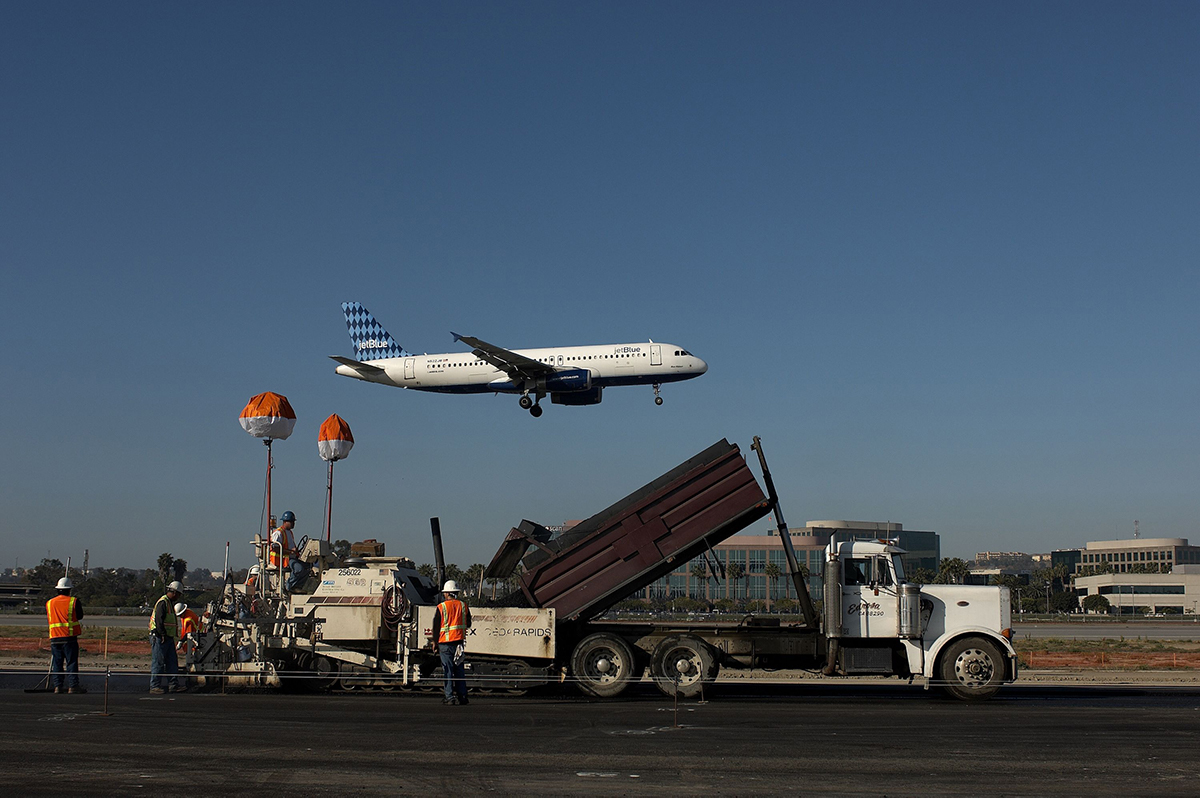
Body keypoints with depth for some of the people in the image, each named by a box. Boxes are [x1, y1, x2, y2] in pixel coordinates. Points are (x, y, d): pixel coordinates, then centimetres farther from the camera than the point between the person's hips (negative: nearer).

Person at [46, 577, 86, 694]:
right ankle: (73, 686, -5)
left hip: (54, 638, 4)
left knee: (57, 662, 8)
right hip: (70, 637, -4)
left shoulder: (49, 603, 10)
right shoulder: (74, 601, -4)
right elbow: (80, 616, 4)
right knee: (72, 662, -2)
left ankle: (57, 686, 4)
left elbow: (48, 620, 17)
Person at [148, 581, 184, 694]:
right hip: (160, 638, -10)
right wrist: (163, 635, -21)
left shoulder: (170, 603, 19)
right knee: (158, 662, -5)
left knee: (172, 661, 10)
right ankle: (154, 686, -1)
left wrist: (174, 635, 16)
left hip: (168, 638, 10)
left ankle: (174, 684, 14)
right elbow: (158, 620, -20)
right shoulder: (163, 602, -13)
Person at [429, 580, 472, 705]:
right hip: (459, 642, 4)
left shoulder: (441, 607, -5)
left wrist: (435, 642, 9)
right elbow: (468, 624, 14)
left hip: (445, 643, -3)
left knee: (448, 670, -1)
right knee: (459, 669, 10)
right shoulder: (463, 606, 5)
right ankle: (462, 696, 11)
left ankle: (450, 696, -4)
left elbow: (436, 627, -2)